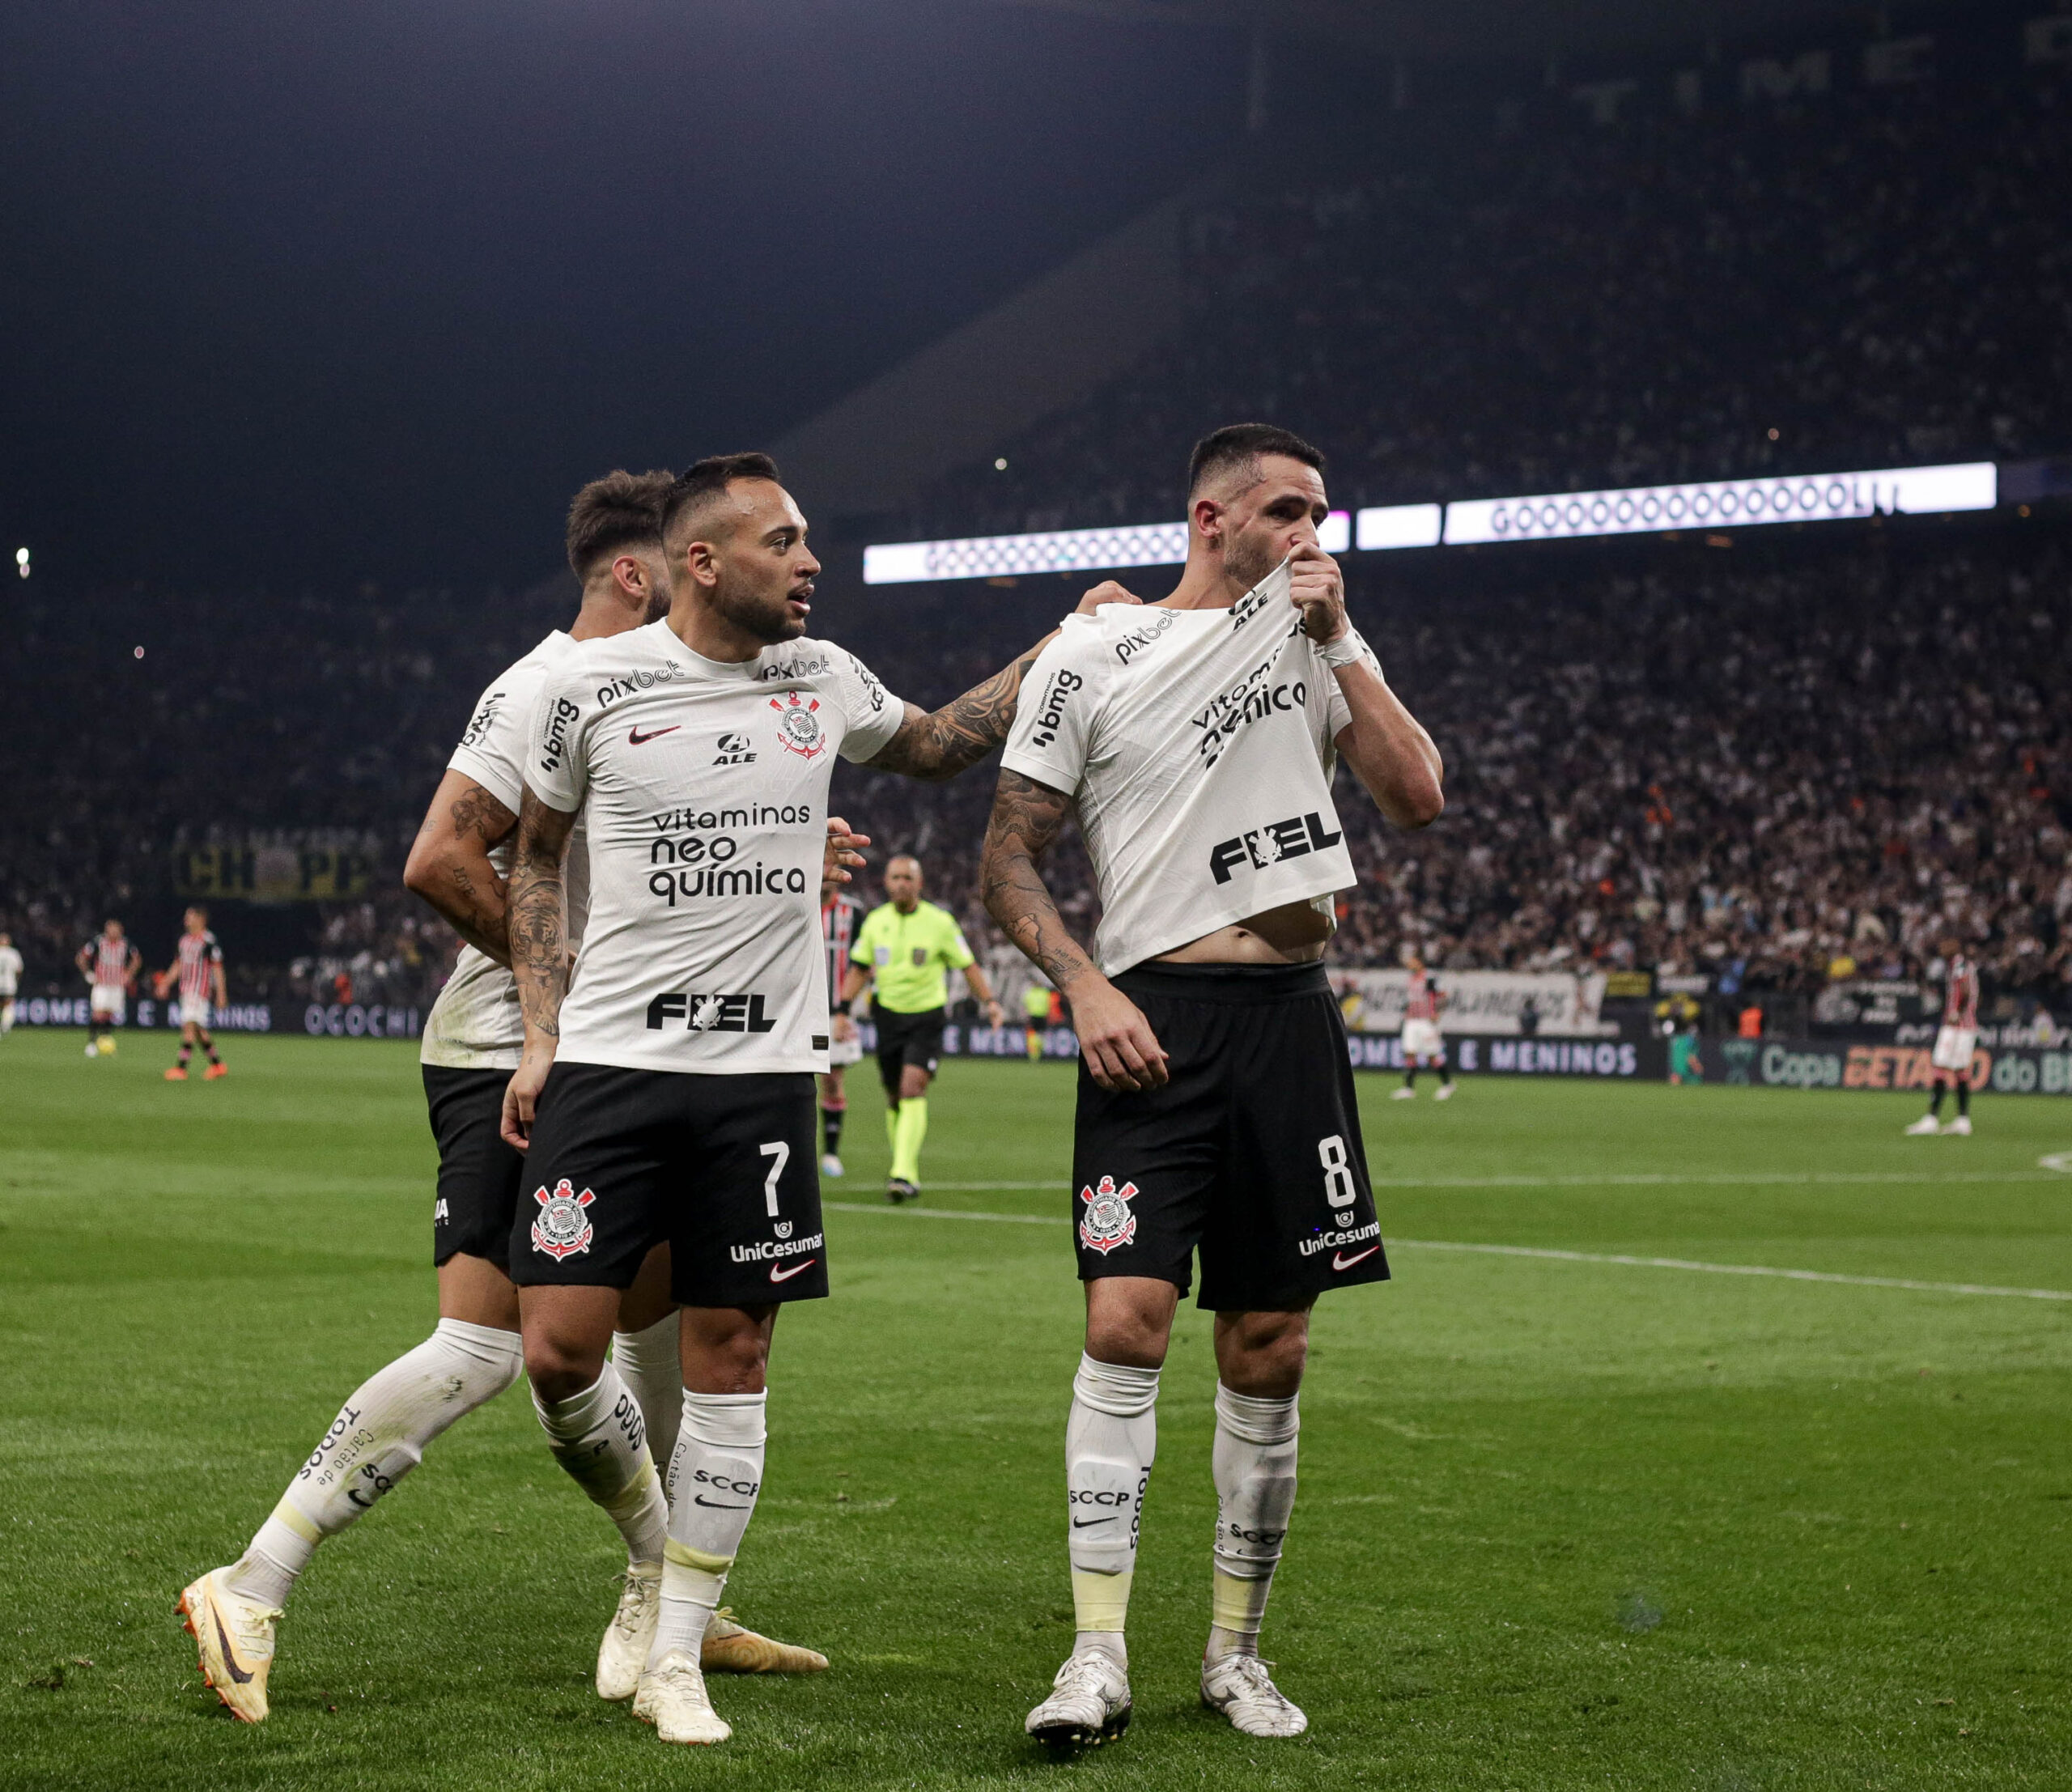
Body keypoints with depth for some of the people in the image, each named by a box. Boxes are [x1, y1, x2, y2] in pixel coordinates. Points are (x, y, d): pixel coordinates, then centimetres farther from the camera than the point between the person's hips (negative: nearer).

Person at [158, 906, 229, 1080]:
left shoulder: (209, 941, -9)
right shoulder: (184, 940, 14)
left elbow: (217, 968, -8)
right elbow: (177, 965, 23)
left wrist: (221, 994, -9)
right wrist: (165, 984, 15)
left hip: (201, 990, -8)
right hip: (186, 990, 8)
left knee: (189, 1026, -15)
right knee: (199, 1030, 11)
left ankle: (181, 1068, -18)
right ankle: (217, 1065, 23)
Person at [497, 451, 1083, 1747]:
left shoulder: (824, 681, 7)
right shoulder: (593, 687, -2)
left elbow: (934, 749, 28)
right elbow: (539, 860, 10)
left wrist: (1059, 653, 19)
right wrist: (542, 1037, 4)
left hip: (762, 1072, 2)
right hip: (610, 1060, -2)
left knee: (730, 1360, 1)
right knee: (560, 1349, -8)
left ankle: (676, 1658, 10)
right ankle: (647, 1525, 24)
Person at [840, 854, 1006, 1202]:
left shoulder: (940, 922, -6)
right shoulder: (875, 922, 3)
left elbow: (968, 966, 2)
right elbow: (859, 970, 12)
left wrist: (990, 1002, -8)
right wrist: (842, 1010, 2)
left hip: (927, 1017, -4)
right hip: (889, 1015, 4)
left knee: (913, 1090, -19)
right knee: (894, 1098, 8)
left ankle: (903, 1176, -24)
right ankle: (910, 1176, 23)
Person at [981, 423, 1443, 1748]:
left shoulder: (1319, 636, 14)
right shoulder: (1091, 659, 3)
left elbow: (1419, 797, 2)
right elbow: (1009, 857, 2)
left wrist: (1337, 644, -3)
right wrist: (1087, 988, -11)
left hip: (1293, 1018, 3)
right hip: (1157, 1018, -3)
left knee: (1269, 1353, 5)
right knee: (1127, 1320, -14)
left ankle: (1236, 1650, 16)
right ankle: (1100, 1657, -10)